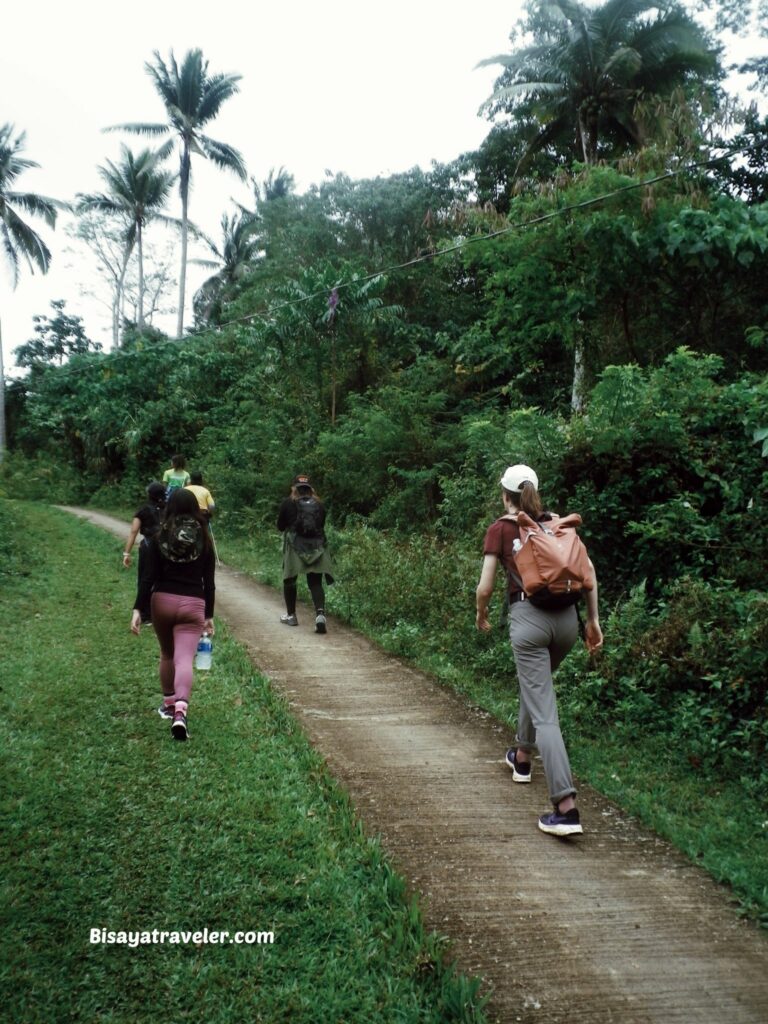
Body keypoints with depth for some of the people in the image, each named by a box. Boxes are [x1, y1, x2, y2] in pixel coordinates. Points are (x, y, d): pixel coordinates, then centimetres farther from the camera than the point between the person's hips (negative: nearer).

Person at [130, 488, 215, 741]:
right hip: (193, 604, -1)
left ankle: (169, 703, 34)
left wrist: (138, 609, -4)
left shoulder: (159, 537, 0)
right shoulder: (204, 539, 3)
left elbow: (148, 577, -6)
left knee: (167, 654, 22)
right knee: (184, 658, -8)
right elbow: (209, 582, 5)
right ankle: (180, 710, -27)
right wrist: (209, 615, 12)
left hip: (162, 600, 1)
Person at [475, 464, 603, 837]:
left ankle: (566, 808, -12)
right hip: (566, 616, 5)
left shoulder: (499, 529, 3)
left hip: (528, 616, -5)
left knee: (544, 713, -5)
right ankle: (522, 757, 48)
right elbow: (587, 569, 7)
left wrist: (481, 616, 19)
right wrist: (593, 619, 12)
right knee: (534, 684, 31)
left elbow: (485, 587, 0)